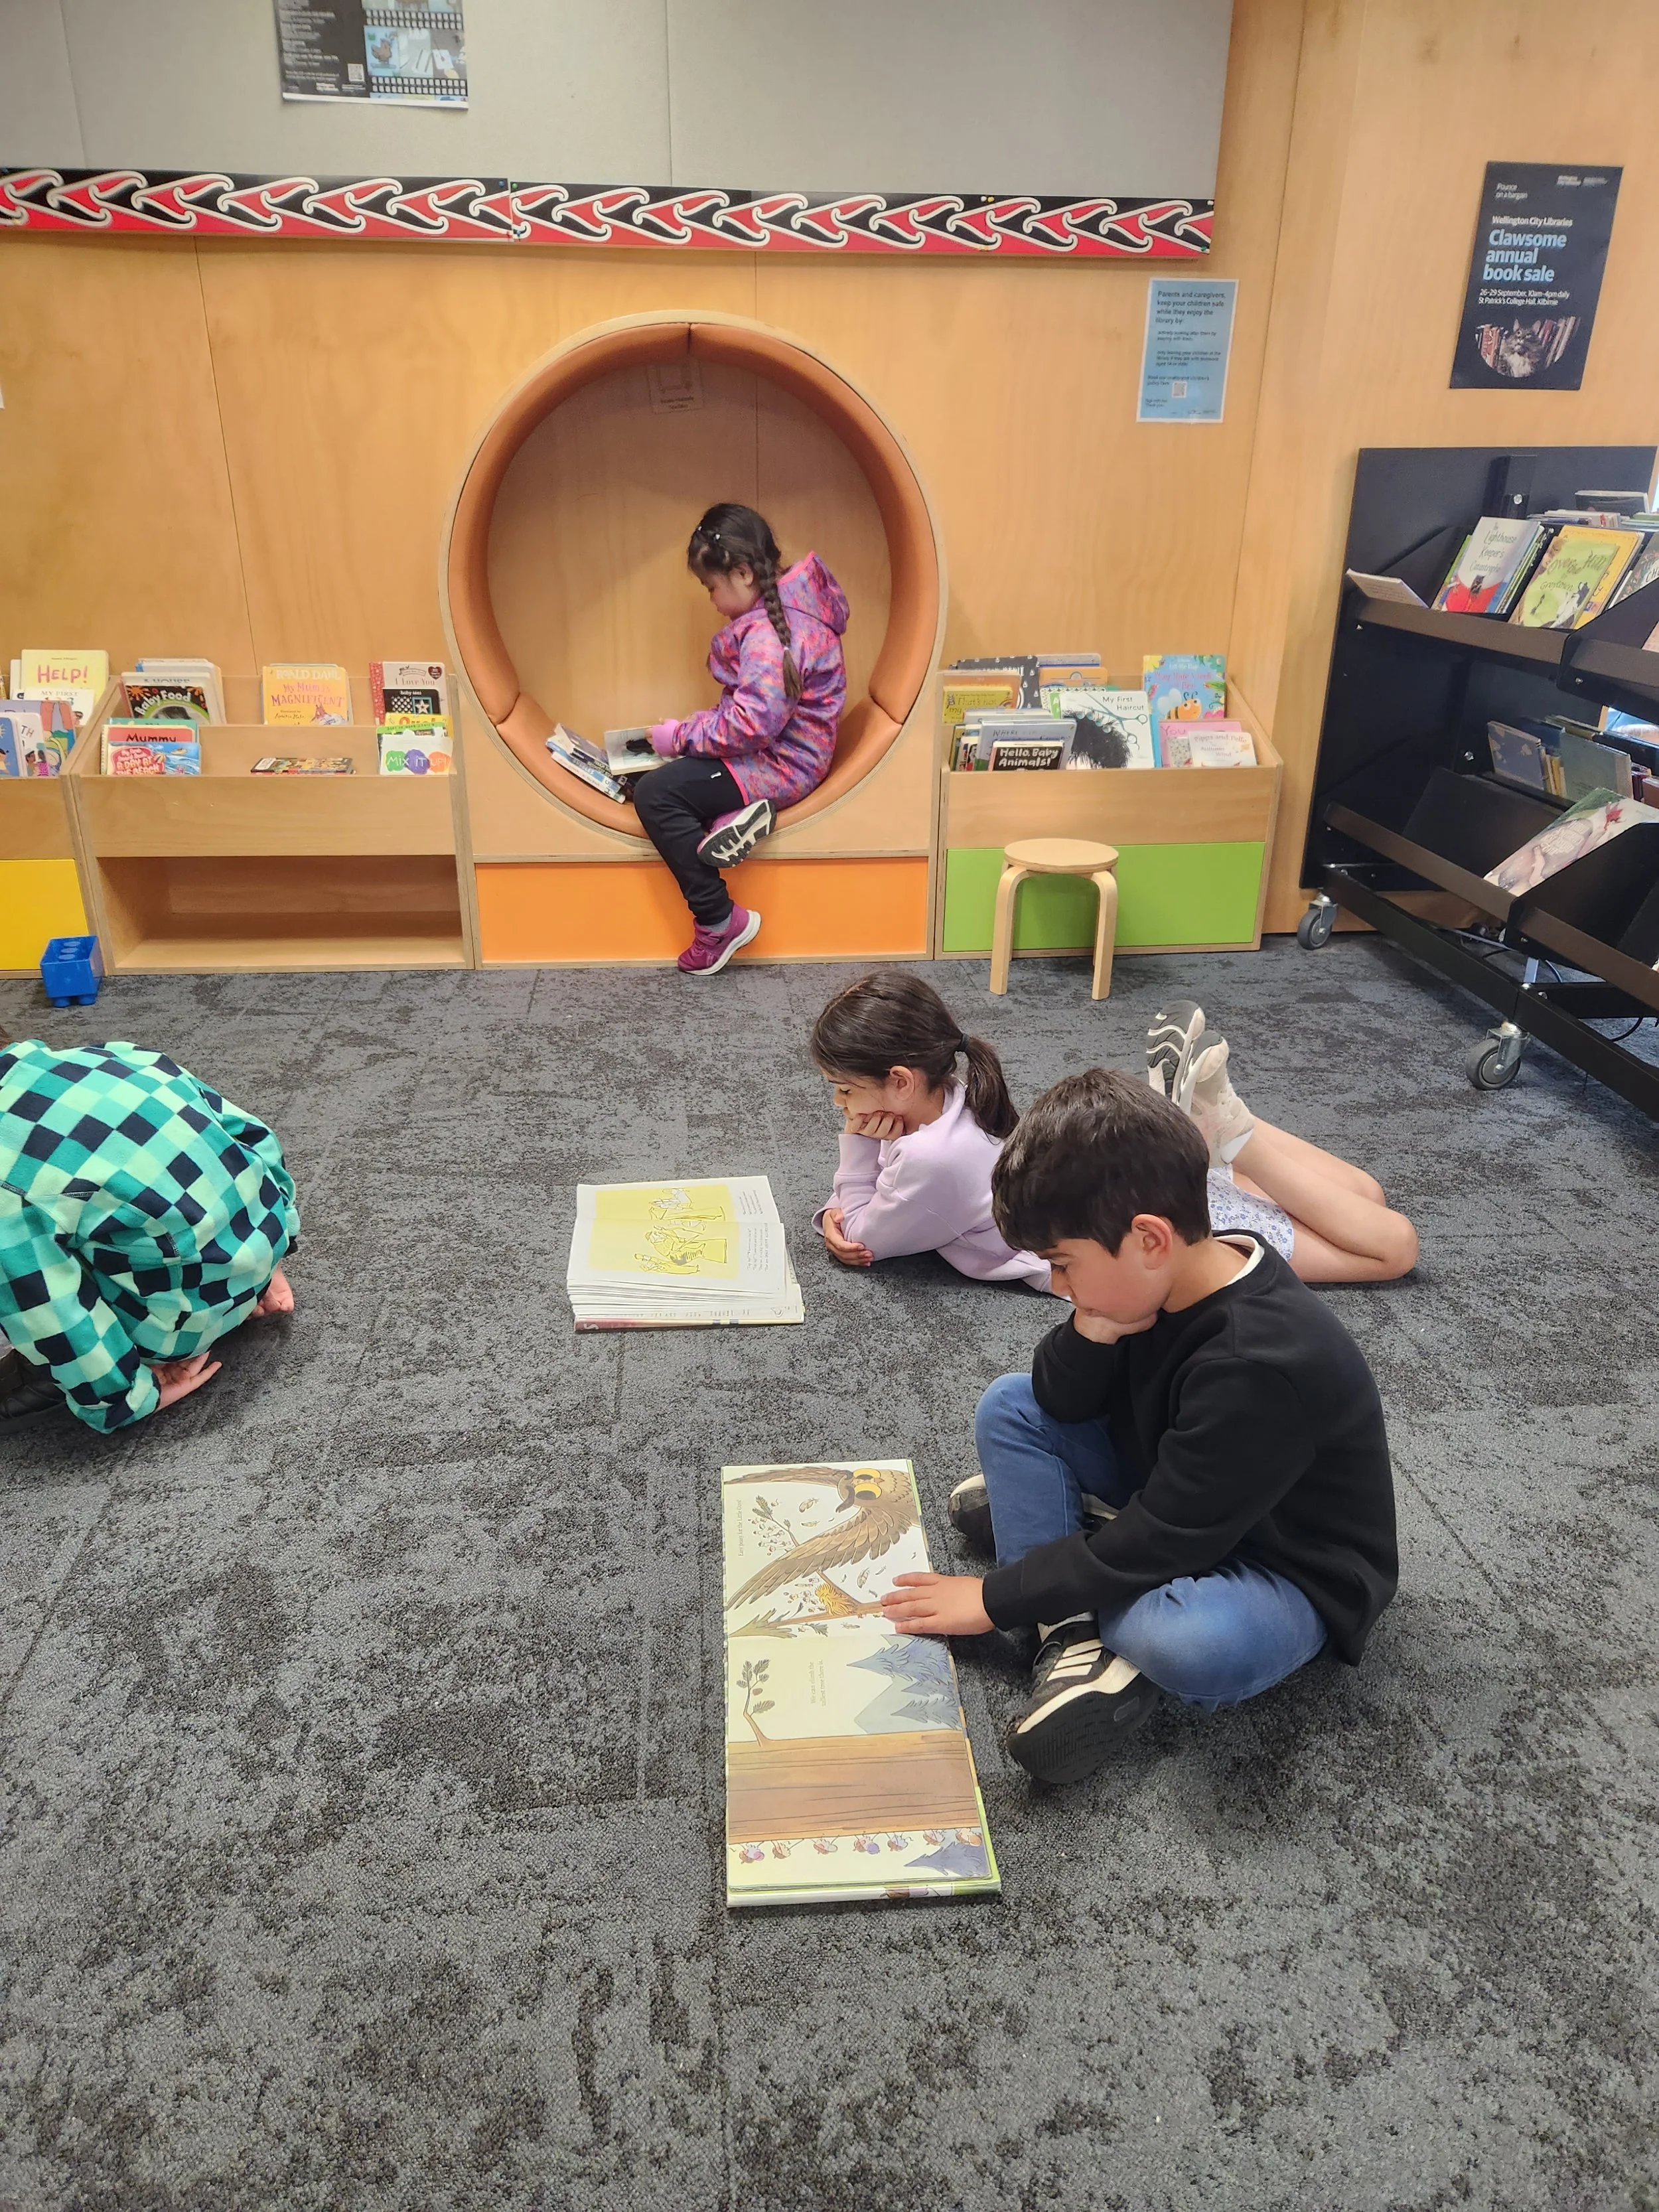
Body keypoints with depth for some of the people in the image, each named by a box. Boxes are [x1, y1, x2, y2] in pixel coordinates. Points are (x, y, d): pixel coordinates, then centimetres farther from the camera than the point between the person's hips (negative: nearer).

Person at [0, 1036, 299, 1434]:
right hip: (269, 1232, 7)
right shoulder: (111, 1057, -2)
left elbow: (53, 1323, -17)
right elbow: (251, 1133, 7)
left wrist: (129, 1399, 1)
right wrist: (267, 1255, 18)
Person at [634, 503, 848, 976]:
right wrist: (690, 731, 4)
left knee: (654, 794, -18)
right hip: (771, 747, 11)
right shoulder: (775, 609, 9)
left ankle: (720, 920, -13)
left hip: (781, 763, -11)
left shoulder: (769, 634, -23)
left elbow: (752, 723, -30)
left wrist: (681, 736, -18)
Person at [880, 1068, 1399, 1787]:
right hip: (1175, 1494, 8)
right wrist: (1093, 1332, -26)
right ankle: (1076, 1639, -12)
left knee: (1197, 1645, -40)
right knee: (1010, 1406, -3)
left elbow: (1156, 1546, -29)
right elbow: (1062, 1404, -4)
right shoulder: (1175, 1280, -13)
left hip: (1286, 1571, -8)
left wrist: (995, 1598, -20)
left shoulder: (1258, 1365, -36)